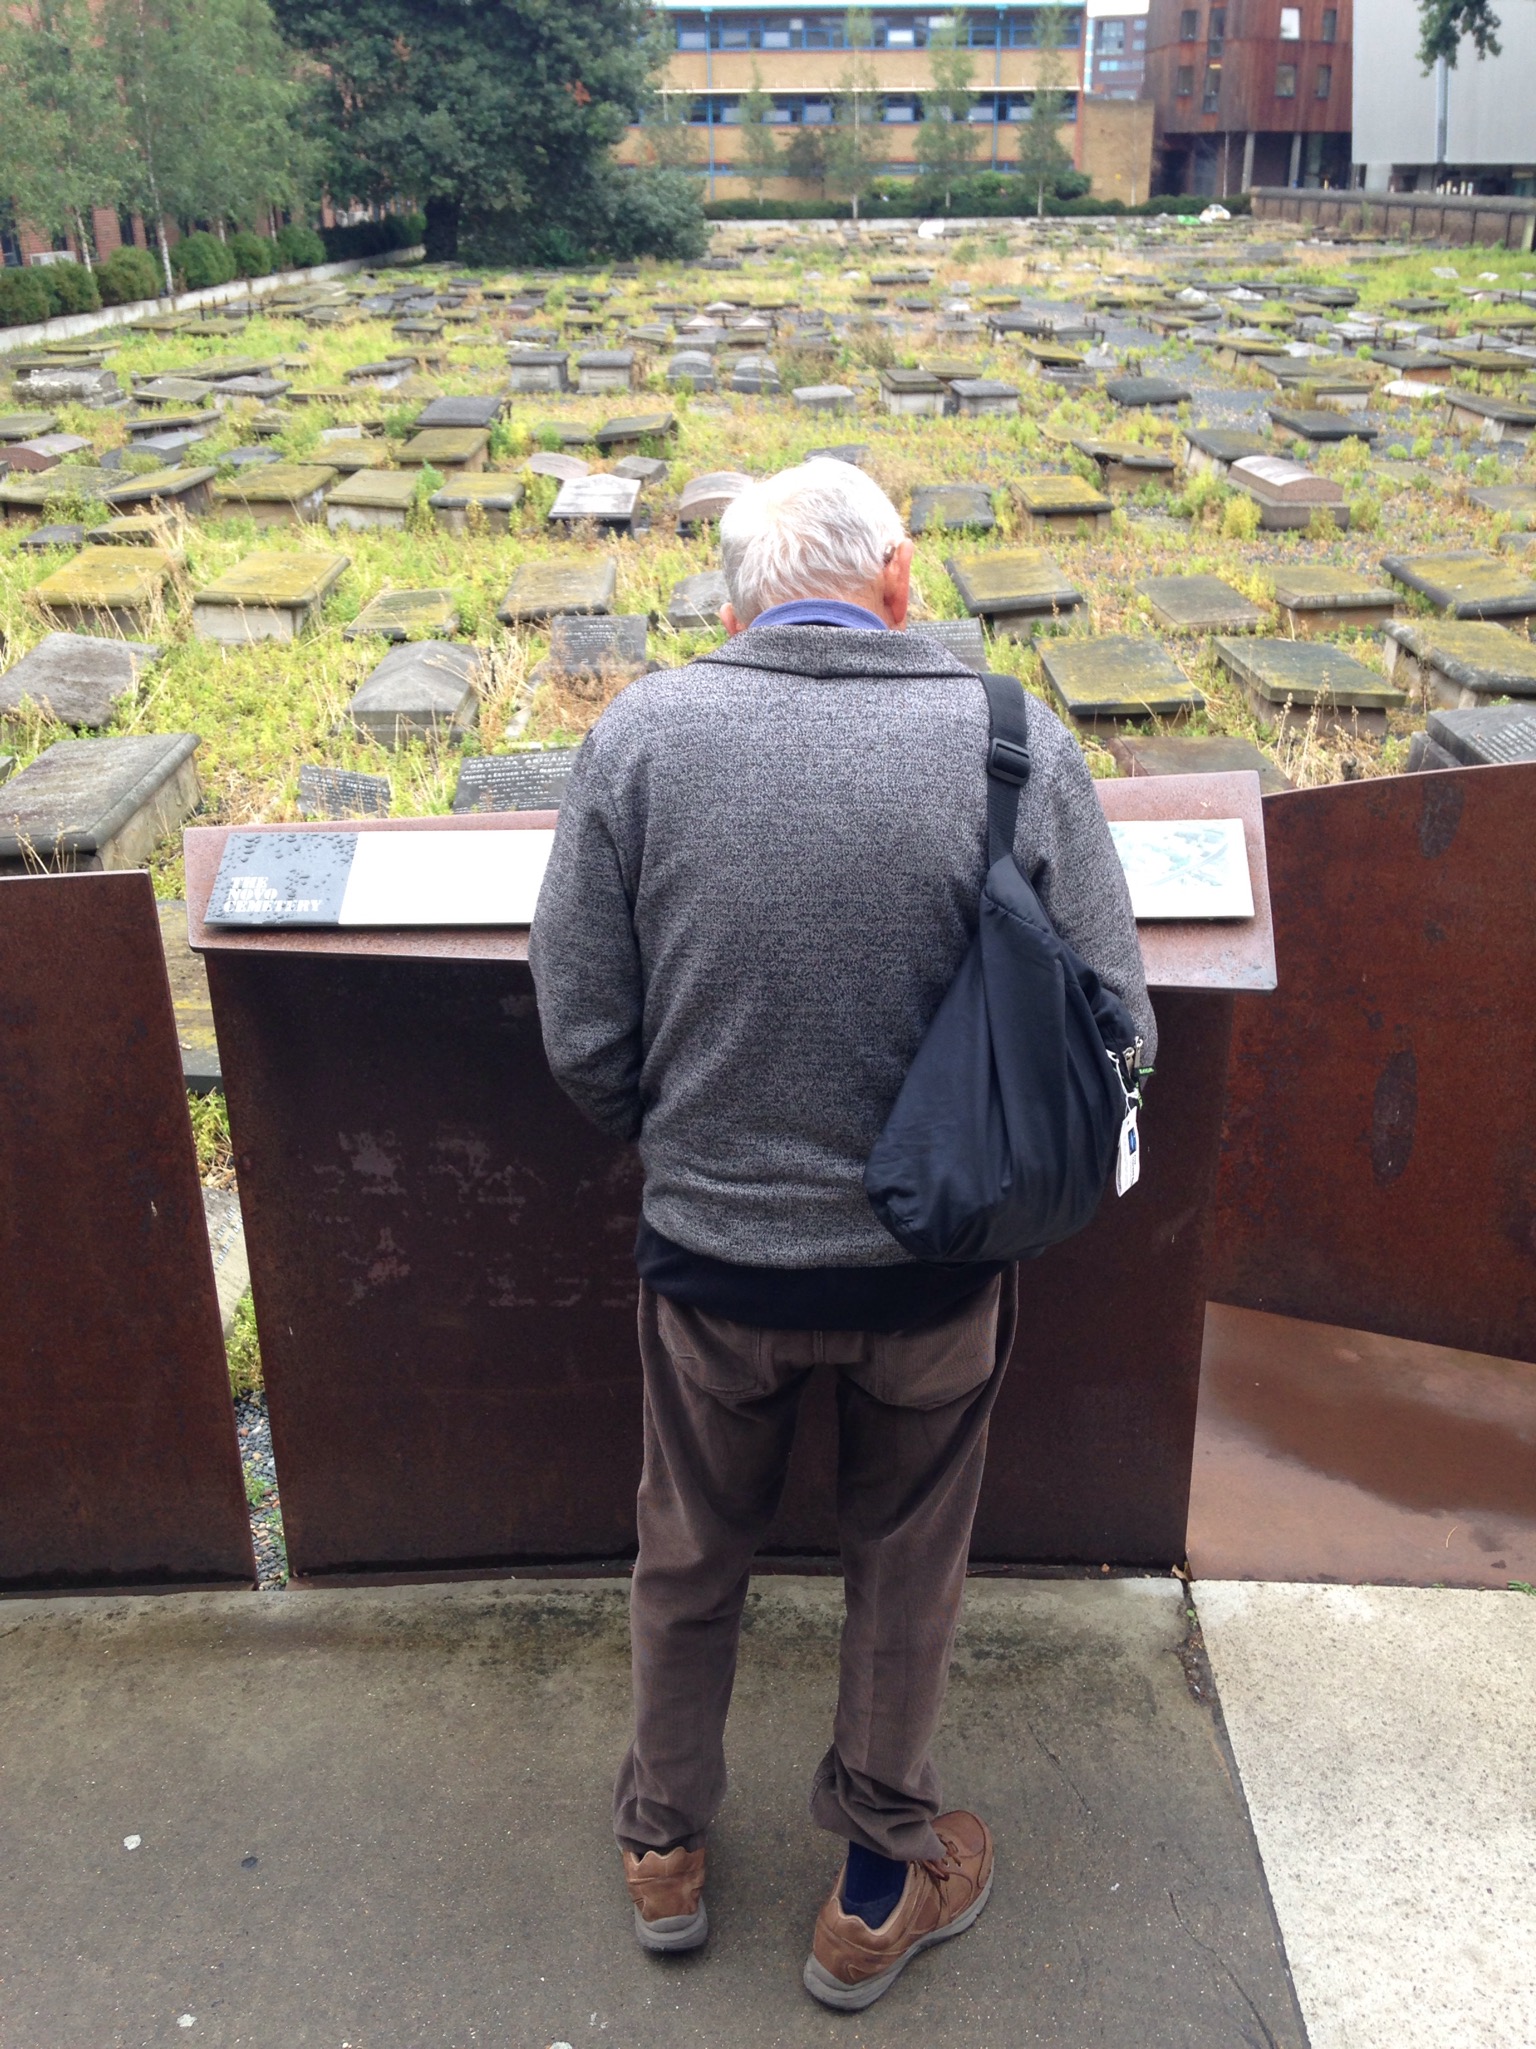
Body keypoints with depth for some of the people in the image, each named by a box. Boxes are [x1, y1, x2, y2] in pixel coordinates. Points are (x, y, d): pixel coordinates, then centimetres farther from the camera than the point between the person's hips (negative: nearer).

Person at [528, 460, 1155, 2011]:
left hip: (711, 1253, 1)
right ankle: (877, 1891, 45)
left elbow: (583, 1039, -9)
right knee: (905, 1571, 23)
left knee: (690, 1556, 25)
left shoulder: (638, 736, -13)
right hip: (936, 1265, 0)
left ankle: (665, 1845, 49)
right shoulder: (1018, 747, -14)